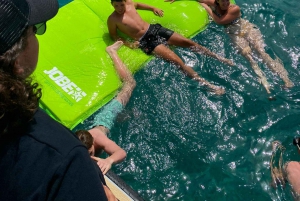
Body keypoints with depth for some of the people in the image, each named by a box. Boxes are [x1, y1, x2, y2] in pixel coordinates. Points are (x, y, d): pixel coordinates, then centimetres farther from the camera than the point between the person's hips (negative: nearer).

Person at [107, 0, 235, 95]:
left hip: (153, 28, 7)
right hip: (146, 41, -7)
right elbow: (113, 35, 0)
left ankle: (218, 58, 19)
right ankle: (207, 84, -21)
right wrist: (128, 43, -14)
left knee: (188, 42, 3)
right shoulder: (112, 19, -9)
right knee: (177, 60, -21)